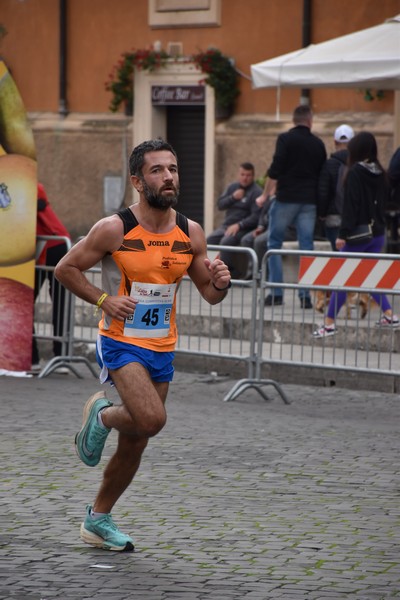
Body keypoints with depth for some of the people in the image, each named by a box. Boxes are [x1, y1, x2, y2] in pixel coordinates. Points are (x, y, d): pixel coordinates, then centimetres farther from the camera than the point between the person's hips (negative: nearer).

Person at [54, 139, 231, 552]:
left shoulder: (191, 234, 1)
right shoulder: (114, 229, -13)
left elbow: (209, 294, 9)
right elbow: (65, 269, -4)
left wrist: (220, 284, -14)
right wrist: (104, 300, -16)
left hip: (162, 348, 5)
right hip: (121, 342, -5)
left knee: (134, 445, 11)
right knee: (151, 419, -27)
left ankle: (98, 520, 29)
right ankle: (101, 416, 6)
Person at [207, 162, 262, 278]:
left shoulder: (256, 192, -7)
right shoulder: (232, 187, 14)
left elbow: (256, 216, -15)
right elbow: (220, 204, 9)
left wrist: (238, 225, -24)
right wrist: (233, 197, -9)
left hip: (245, 228, -7)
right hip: (227, 225, 7)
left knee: (226, 241, -31)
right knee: (210, 240, -14)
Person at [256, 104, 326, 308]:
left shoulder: (285, 139, -5)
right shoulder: (317, 144, 8)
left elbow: (275, 170, -11)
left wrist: (265, 195, -3)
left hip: (286, 199, -3)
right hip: (309, 200, 3)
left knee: (274, 244, 7)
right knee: (306, 247, 4)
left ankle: (276, 293, 1)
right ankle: (305, 296, 0)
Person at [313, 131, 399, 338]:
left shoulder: (355, 172, -12)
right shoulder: (380, 173, 8)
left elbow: (350, 205, -17)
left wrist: (343, 234, -17)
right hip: (377, 233, 7)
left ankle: (329, 323, -4)